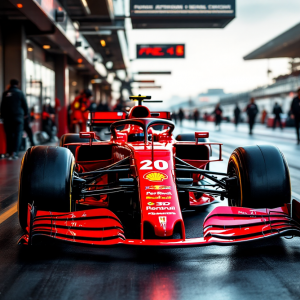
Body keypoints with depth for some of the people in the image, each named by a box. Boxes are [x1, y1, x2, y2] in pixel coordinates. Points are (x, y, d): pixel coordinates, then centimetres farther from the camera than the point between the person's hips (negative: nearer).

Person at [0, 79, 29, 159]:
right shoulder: (20, 93, -1)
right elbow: (25, 104, 2)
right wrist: (26, 114, 16)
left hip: (7, 117, 2)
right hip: (18, 116, -2)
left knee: (9, 135, 7)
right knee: (18, 134, -2)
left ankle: (10, 153, 6)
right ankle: (14, 152, -17)